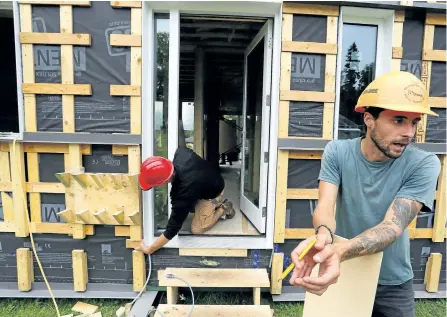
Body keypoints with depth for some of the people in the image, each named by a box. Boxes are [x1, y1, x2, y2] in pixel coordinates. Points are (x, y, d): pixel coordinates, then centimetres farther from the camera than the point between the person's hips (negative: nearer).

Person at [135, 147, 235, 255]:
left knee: (196, 229, 0)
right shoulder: (181, 152, -28)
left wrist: (150, 249, -16)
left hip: (212, 194, -7)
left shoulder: (182, 195, -41)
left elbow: (173, 228, -30)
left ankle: (222, 209, 12)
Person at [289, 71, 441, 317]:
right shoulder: (337, 152, -16)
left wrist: (340, 250, -48)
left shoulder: (424, 165, -19)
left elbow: (393, 226, -29)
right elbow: (325, 205, -26)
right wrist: (323, 235, -50)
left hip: (392, 285, 0)